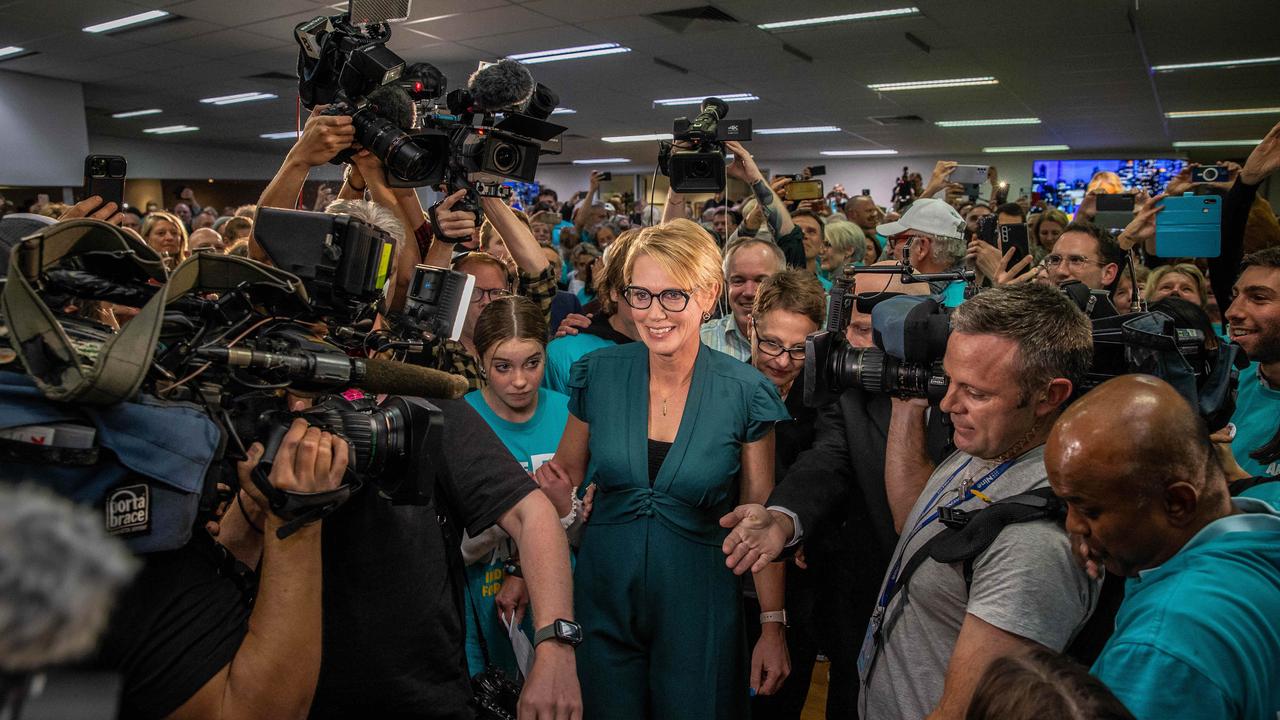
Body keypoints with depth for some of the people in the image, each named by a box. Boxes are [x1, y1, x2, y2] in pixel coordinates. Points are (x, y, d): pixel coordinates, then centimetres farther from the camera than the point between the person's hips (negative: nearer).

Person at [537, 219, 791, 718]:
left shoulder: (744, 392, -11)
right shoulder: (598, 374, -6)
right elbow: (566, 472, 7)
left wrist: (773, 626, -3)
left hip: (698, 606, -1)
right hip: (604, 601, 2)